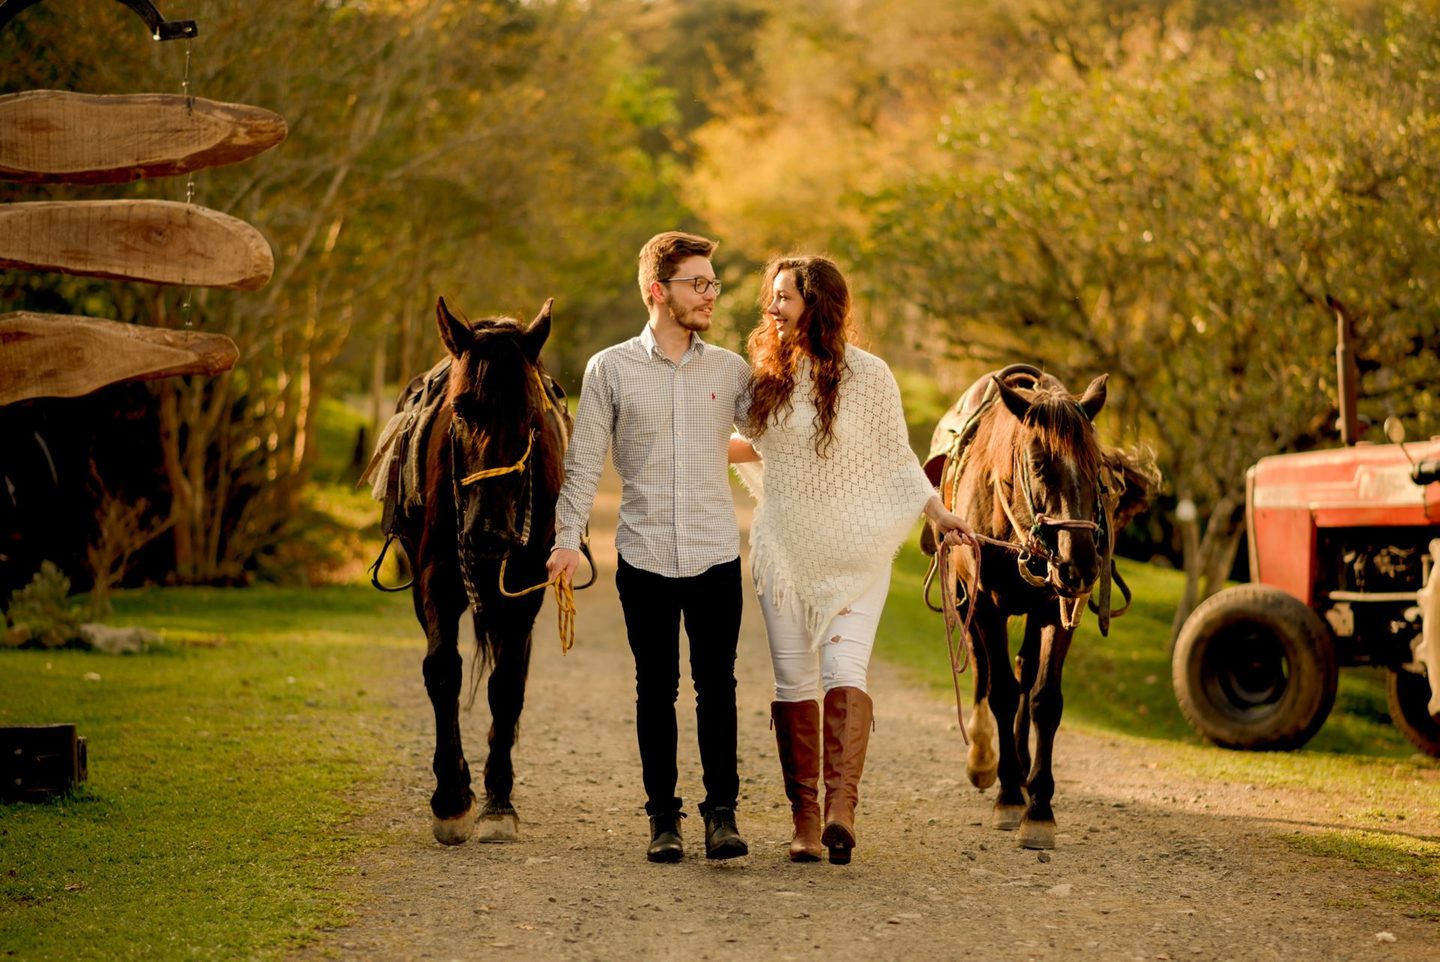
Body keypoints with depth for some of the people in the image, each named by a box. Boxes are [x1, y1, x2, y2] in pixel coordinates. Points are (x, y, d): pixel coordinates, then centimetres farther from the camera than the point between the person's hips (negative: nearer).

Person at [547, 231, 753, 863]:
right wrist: (568, 538, -5)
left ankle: (721, 811, 8)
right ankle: (663, 816, 14)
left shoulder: (731, 370, 6)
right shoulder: (610, 370, 1)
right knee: (656, 689, 5)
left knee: (716, 686, 0)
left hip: (716, 555, 1)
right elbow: (584, 461, 1)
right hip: (645, 556, -1)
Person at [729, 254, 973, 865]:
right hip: (783, 550, 4)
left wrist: (937, 511, -10)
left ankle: (841, 806, -27)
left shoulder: (869, 375, -4)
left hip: (854, 551, -4)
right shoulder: (768, 375, 7)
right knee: (794, 681, 3)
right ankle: (804, 815, 9)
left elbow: (897, 457, 0)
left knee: (844, 670, -17)